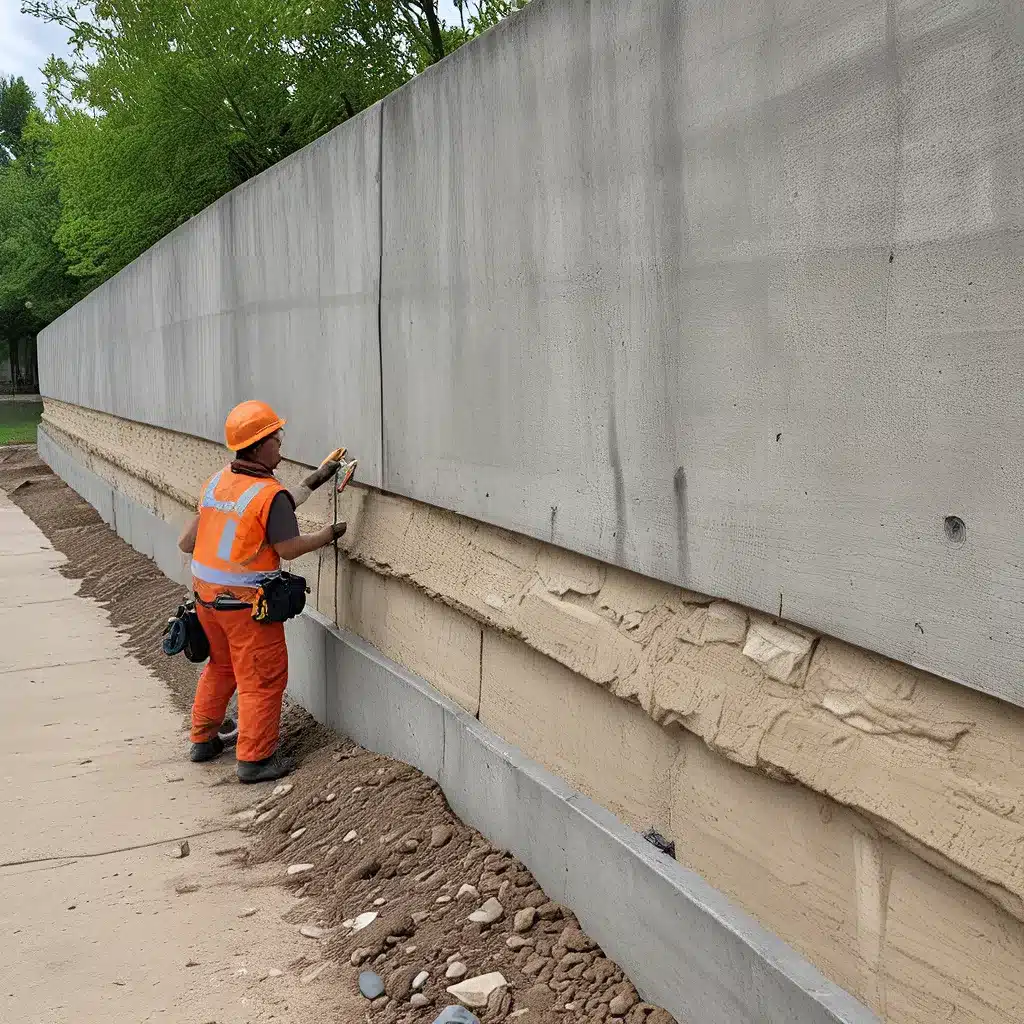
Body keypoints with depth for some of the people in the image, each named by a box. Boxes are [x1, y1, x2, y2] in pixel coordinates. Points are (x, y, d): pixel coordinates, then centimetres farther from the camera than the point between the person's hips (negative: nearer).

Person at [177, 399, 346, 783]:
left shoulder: (217, 481, 4)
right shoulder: (271, 493, -19)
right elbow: (289, 548, -16)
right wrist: (327, 535, 1)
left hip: (205, 592, 8)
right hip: (245, 601, -8)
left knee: (220, 666, 25)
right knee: (262, 678, 4)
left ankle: (202, 740, 35)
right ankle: (255, 759, 7)